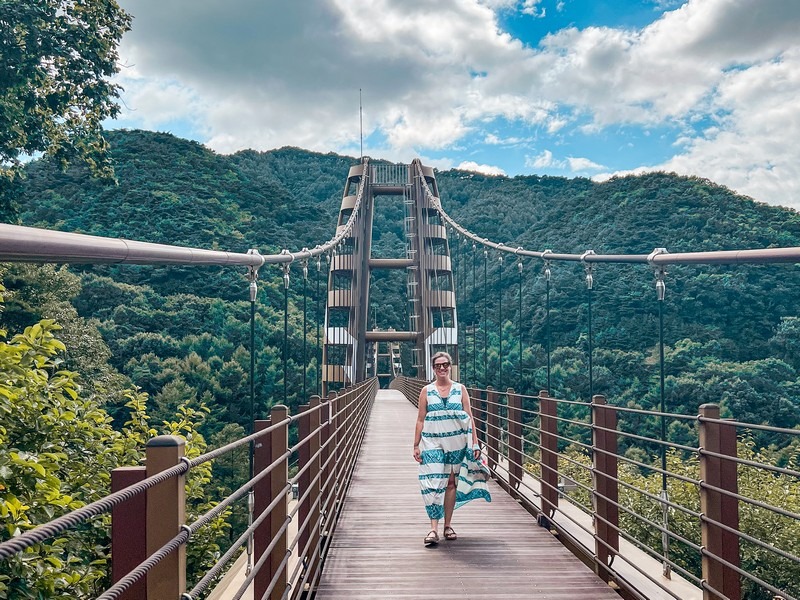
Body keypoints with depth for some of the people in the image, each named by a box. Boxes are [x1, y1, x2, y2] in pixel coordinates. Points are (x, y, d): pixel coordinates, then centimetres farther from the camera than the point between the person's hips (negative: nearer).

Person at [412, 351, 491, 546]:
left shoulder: (460, 389, 6)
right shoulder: (426, 391, 4)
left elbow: (469, 418, 5)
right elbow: (420, 420, 6)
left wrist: (475, 443, -1)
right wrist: (416, 445, 1)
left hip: (456, 443, 1)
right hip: (432, 443, -1)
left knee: (451, 482, 8)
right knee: (433, 484, -11)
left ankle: (448, 525, 20)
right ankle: (434, 528, -9)